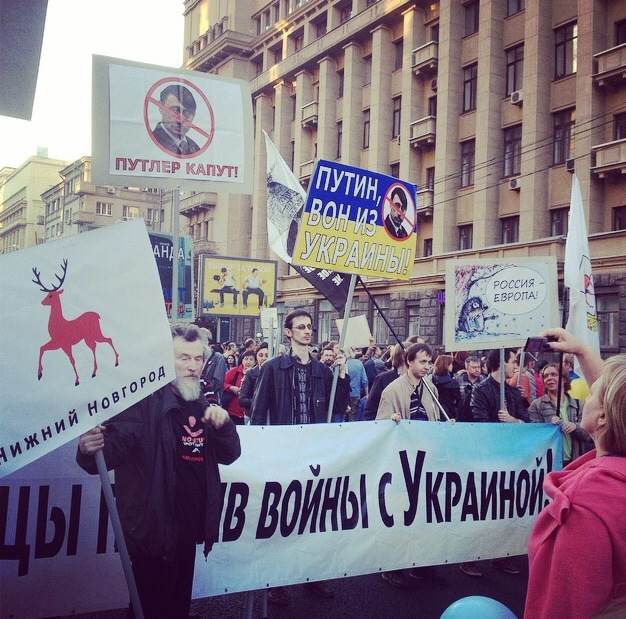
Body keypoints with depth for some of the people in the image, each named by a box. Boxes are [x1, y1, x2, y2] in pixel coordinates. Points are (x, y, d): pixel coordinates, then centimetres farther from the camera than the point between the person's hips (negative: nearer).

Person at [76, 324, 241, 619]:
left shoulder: (201, 405, 8)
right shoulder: (143, 401, -15)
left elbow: (229, 455, 9)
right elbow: (111, 451, -24)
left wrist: (223, 424, -11)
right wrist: (89, 451, -47)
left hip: (189, 528, 7)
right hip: (153, 529, -7)